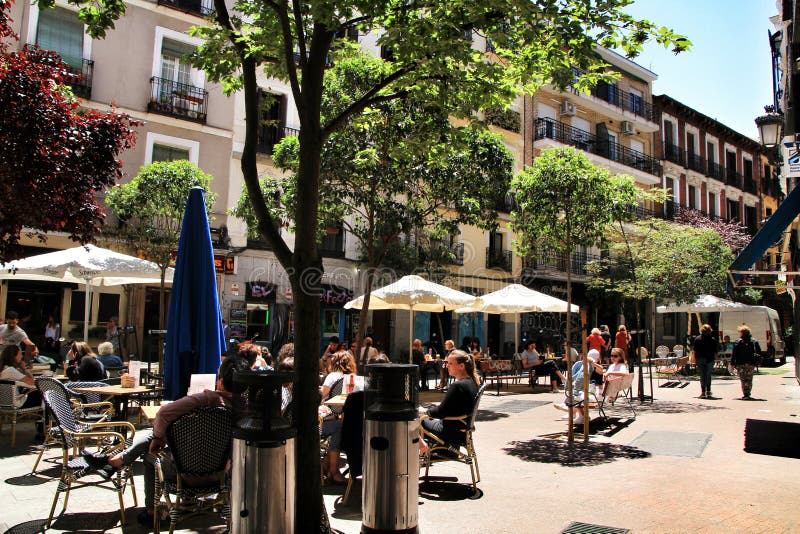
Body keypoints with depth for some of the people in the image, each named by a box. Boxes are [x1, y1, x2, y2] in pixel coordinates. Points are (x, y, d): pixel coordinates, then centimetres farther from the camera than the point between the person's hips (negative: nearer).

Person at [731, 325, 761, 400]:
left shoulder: (738, 342, -5)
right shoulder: (754, 341, 7)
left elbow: (734, 354, -7)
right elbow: (759, 352, 8)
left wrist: (732, 363, -3)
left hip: (740, 363, -3)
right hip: (751, 363, 3)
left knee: (743, 380, 0)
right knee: (749, 379, 12)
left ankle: (745, 395, -4)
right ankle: (747, 394, 12)